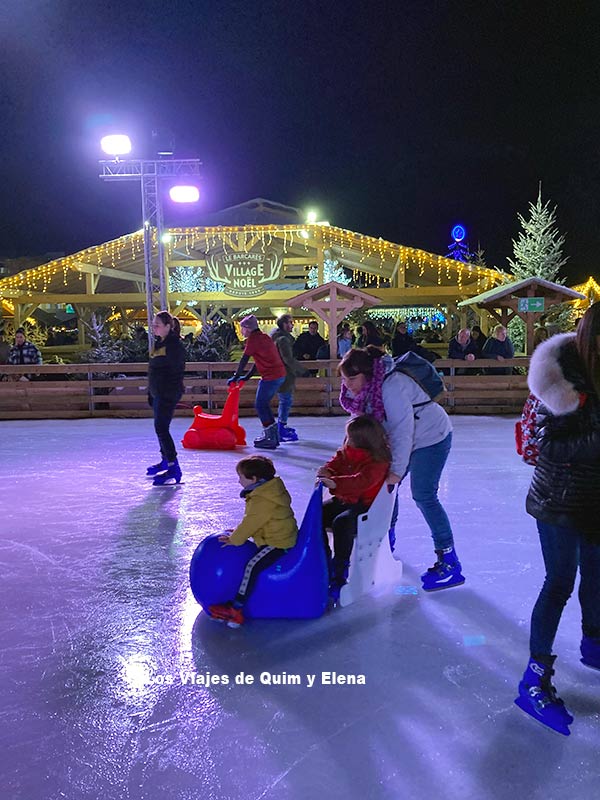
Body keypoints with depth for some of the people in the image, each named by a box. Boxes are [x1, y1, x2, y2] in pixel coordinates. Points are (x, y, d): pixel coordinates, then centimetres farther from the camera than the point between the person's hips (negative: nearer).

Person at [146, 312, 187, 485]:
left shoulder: (175, 344, -14)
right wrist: (150, 392, 21)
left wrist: (170, 394, -22)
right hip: (157, 393, 10)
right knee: (161, 427, 17)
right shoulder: (158, 343, 15)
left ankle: (173, 467, -11)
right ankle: (165, 461, 32)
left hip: (168, 393, -10)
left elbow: (177, 371, -18)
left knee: (161, 428, -13)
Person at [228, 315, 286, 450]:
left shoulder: (253, 338, -9)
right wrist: (247, 376, 21)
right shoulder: (263, 337, 19)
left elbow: (244, 360, -7)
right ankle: (272, 435, 22)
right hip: (279, 374, 9)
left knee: (260, 405, -1)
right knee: (264, 404, 17)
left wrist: (236, 377, 2)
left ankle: (270, 439, 0)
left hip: (271, 376, -9)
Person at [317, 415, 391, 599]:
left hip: (365, 506, -8)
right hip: (344, 500, 8)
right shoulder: (346, 452, 7)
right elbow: (335, 463, 11)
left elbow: (361, 481, -34)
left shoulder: (378, 461, -19)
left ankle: (340, 574, -19)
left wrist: (335, 483, -45)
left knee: (342, 522, -34)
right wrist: (326, 472, -15)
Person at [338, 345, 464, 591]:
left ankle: (449, 562, -6)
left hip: (431, 436, -9)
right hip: (405, 438, 9)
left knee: (423, 495, -12)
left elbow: (403, 429, -30)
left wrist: (397, 470, -26)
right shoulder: (363, 387, -5)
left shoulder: (390, 386, -31)